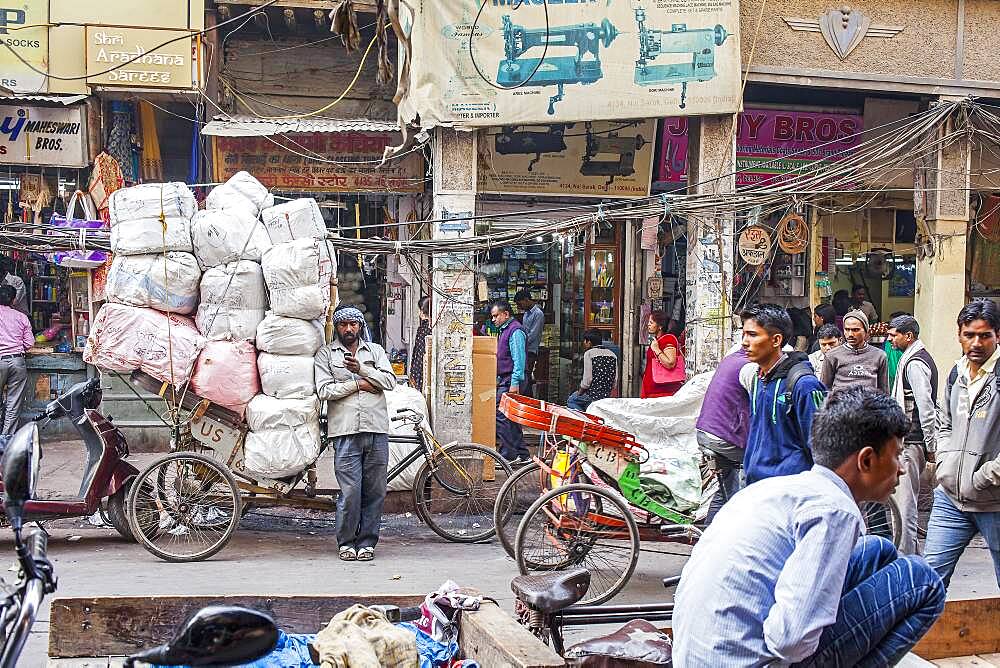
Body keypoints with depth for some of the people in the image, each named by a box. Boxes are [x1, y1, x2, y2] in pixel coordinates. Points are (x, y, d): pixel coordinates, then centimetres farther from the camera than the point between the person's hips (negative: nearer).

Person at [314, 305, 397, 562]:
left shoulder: (375, 350, 16)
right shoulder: (325, 353, 9)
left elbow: (390, 381, 2)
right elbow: (324, 390, -3)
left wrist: (362, 369, -10)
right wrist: (358, 384, -4)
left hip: (376, 429, 3)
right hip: (345, 431, -2)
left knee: (375, 490, 3)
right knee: (350, 490, -6)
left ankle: (367, 541, 14)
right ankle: (346, 542, 9)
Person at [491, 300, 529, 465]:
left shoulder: (515, 331, -11)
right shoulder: (505, 330, 20)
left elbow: (519, 359, -19)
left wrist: (515, 383, -23)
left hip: (510, 381, -10)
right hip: (504, 380, 10)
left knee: (501, 416, -12)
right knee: (511, 418, 11)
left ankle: (508, 455, -10)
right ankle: (522, 455, 14)